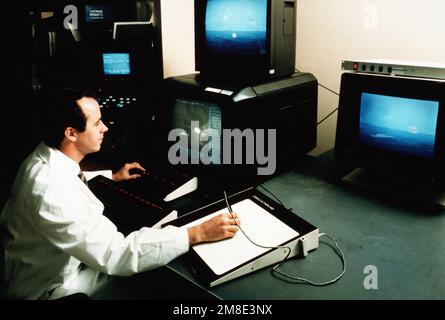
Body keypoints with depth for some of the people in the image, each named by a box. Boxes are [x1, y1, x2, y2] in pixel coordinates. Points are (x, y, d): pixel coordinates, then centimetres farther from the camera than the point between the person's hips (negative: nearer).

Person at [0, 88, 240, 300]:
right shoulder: (52, 191, -37)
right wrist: (197, 234, -38)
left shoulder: (43, 159, -5)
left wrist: (111, 177, 22)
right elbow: (114, 255, -40)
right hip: (48, 287, -8)